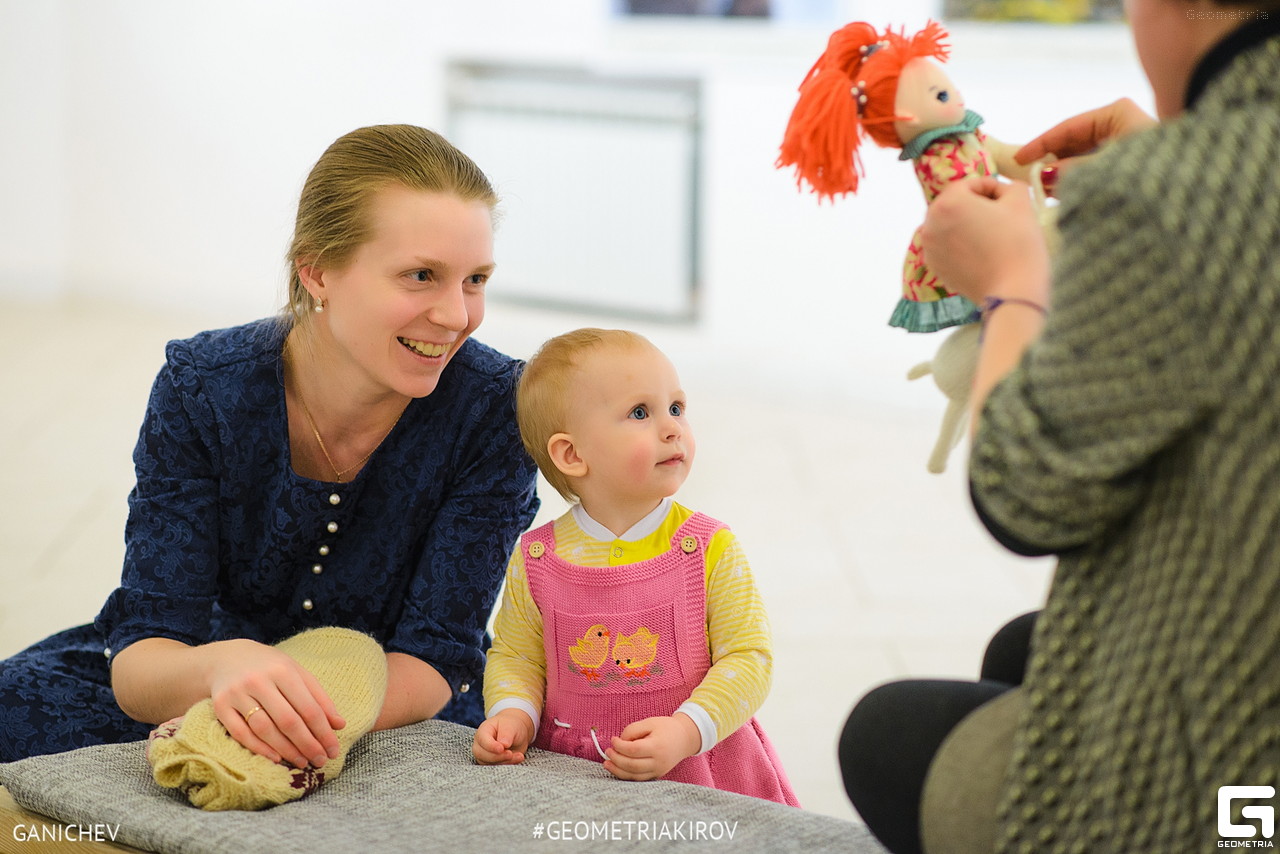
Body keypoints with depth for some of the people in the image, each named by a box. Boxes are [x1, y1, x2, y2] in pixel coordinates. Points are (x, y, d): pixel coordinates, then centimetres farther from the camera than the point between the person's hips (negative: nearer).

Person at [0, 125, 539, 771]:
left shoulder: (495, 409, -20)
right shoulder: (201, 391, -19)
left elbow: (433, 659, -20)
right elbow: (140, 656, -22)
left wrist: (307, 718, -42)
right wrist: (220, 669, -48)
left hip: (397, 711, 1)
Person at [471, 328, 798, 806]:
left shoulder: (711, 550, -3)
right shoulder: (535, 562, -1)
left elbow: (748, 657, -6)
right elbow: (515, 656, 11)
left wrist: (685, 731, -20)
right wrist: (514, 713, -9)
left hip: (697, 775, 2)